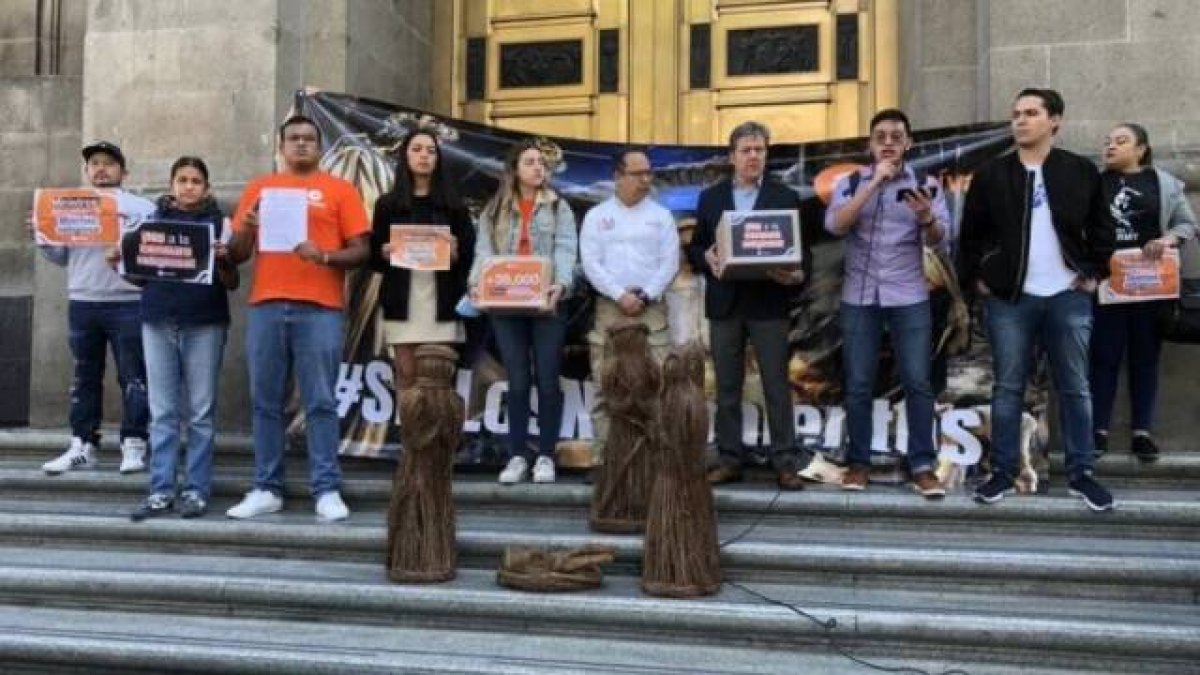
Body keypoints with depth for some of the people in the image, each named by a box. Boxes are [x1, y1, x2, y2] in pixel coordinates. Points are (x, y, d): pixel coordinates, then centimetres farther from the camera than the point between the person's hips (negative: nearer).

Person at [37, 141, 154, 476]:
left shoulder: (141, 207, 6)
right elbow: (60, 257, 17)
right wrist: (43, 239, -1)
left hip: (128, 303, -4)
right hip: (82, 303, 4)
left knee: (132, 376, -3)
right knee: (85, 377, 8)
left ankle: (133, 445, 1)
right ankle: (82, 445, 13)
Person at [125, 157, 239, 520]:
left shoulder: (218, 222, 4)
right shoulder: (153, 219, 10)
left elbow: (231, 283, 1)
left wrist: (222, 260, -18)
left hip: (204, 323, -2)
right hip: (158, 321, 2)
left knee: (200, 412, 2)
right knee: (162, 411, 4)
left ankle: (197, 489, 7)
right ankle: (161, 490, 8)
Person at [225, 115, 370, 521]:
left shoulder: (340, 190, 8)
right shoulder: (259, 188, 16)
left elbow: (361, 251, 2)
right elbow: (237, 254, 15)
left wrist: (324, 256, -15)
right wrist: (246, 227, -5)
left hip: (320, 309, -3)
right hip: (266, 306, 3)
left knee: (320, 403, -2)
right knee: (266, 403, 5)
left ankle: (327, 491, 1)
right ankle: (266, 489, 12)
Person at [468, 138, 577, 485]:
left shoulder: (559, 207, 7)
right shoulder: (495, 210, 12)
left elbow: (565, 249, -5)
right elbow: (484, 251, 4)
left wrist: (560, 283, -23)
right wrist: (477, 283, -15)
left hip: (546, 304, -1)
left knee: (547, 380, 1)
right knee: (517, 381, 4)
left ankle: (545, 455, 10)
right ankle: (517, 455, 11)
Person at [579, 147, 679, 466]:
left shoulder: (661, 216, 9)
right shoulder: (596, 216, 8)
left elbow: (670, 263, 2)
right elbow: (591, 264, -1)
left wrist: (645, 296, -10)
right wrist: (620, 295, -12)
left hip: (652, 309, 0)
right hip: (609, 308, 0)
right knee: (605, 386, -1)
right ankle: (602, 458, 3)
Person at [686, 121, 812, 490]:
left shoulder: (786, 197, 5)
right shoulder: (710, 197, 11)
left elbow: (802, 249, 2)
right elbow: (695, 247, 11)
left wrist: (797, 274, -18)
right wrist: (707, 258, -11)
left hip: (769, 304, -2)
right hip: (724, 305, 2)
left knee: (777, 386, 0)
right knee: (727, 387, 7)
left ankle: (785, 462, 5)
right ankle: (728, 459, 15)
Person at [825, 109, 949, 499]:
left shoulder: (924, 185, 4)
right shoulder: (850, 184, 5)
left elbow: (937, 239, -8)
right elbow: (835, 226, -13)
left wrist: (926, 218, -31)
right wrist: (874, 182, -18)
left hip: (909, 297, 0)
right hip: (859, 297, 1)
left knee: (918, 382, -4)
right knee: (858, 384, 3)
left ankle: (923, 465, 3)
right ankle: (859, 462, 12)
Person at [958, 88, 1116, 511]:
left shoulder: (1082, 172, 4)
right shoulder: (991, 175, 3)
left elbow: (1101, 228, 11)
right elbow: (971, 234, 7)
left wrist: (1095, 272, 2)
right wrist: (975, 279, 0)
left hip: (1069, 297, 1)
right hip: (1009, 299, 0)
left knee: (1075, 388, 7)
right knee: (1007, 388, 4)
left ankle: (1080, 473, 16)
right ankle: (1003, 471, 12)